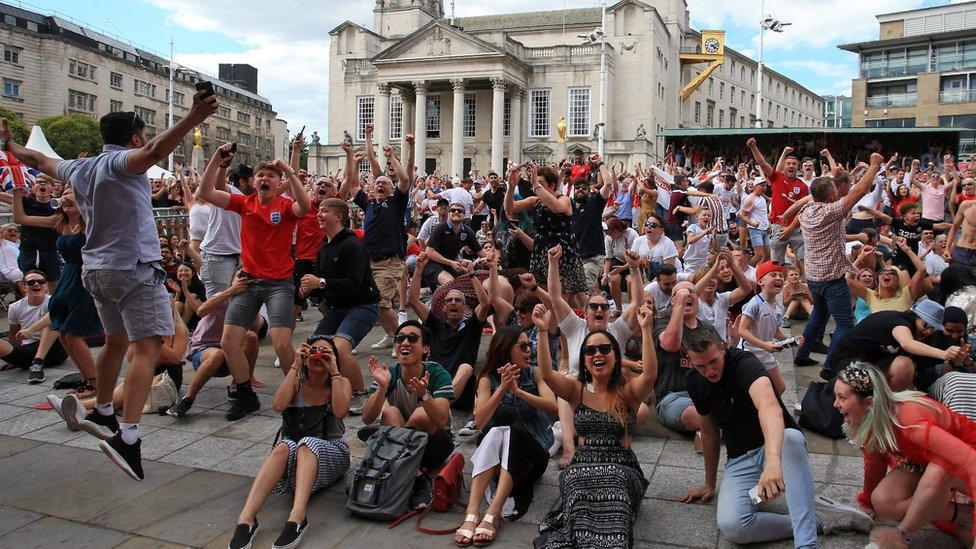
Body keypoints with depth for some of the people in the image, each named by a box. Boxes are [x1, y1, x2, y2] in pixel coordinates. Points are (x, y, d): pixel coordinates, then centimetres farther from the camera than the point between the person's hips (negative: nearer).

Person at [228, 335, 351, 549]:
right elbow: (278, 405, -17)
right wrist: (295, 366, -14)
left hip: (332, 453, -1)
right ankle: (246, 519, -46)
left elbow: (340, 411, -20)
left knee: (308, 445, -35)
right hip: (295, 453, 1)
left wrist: (334, 371, -16)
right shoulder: (296, 382, 5)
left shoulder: (341, 383, 2)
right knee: (283, 448, -34)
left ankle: (297, 516, -54)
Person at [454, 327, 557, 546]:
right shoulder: (488, 379, 1)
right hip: (497, 455, 0)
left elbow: (552, 406, -14)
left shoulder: (535, 374, 3)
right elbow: (480, 422, -13)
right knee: (496, 432, -32)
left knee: (515, 430, -31)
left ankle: (493, 515, -45)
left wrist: (518, 390, -25)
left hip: (532, 454, 0)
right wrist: (502, 388, -23)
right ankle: (472, 515, -46)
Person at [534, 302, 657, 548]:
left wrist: (646, 329, -26)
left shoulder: (628, 391, 6)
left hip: (621, 468, -1)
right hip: (581, 467, 1)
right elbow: (546, 374, -9)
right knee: (581, 515, -33)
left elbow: (650, 375, -17)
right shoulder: (576, 390, 10)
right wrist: (543, 331, -21)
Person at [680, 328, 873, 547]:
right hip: (740, 460, 4)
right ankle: (818, 517, -15)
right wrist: (710, 484, 17)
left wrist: (773, 461, -61)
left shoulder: (743, 362, -23)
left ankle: (807, 543, -41)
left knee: (791, 437, -42)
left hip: (777, 447, -3)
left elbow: (770, 406, -44)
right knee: (730, 526, -27)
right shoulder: (695, 382, -2)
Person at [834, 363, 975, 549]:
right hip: (924, 462, 7)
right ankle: (961, 515, -2)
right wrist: (867, 502, 20)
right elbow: (874, 463, 5)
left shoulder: (909, 421, -38)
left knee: (936, 472, -41)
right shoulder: (869, 423, -14)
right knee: (882, 500, -19)